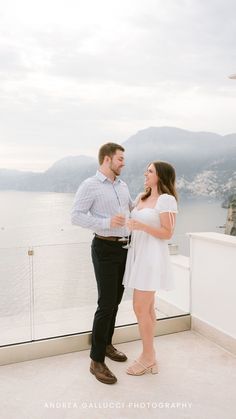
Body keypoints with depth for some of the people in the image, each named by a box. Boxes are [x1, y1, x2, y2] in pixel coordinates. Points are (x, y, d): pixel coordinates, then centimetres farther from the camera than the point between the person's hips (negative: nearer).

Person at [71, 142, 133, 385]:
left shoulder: (122, 185, 13)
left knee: (116, 300, 15)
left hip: (124, 247, 7)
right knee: (106, 303, -7)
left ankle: (106, 344, 33)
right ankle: (96, 360, 6)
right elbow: (76, 216, -16)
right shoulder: (90, 185, -9)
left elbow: (133, 208, 25)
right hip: (105, 248, -7)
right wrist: (106, 223, -25)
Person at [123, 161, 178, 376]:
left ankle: (147, 357, 13)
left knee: (140, 308, -5)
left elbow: (167, 233, -14)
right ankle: (150, 357, 24)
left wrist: (143, 226, -24)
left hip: (152, 257, -8)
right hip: (138, 255, 8)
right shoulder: (141, 197, 13)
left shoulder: (167, 199, -10)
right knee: (147, 308, 12)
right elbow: (131, 220, 25)